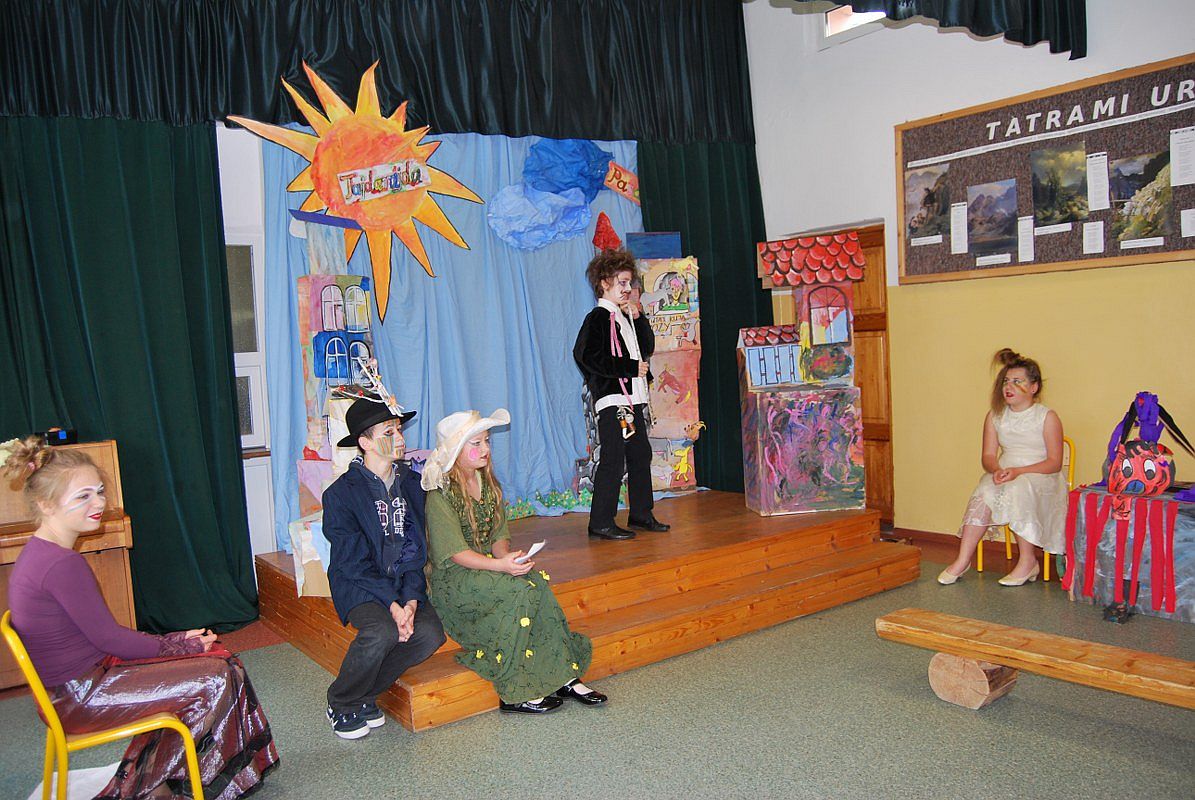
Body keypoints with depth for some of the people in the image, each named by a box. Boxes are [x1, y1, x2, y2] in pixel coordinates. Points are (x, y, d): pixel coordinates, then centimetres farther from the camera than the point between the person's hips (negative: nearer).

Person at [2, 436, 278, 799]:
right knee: (216, 678, -6)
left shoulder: (38, 553, 6)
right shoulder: (62, 564, -26)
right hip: (80, 698, -10)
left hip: (70, 689, 10)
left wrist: (177, 640, 5)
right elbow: (108, 637, -19)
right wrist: (181, 645, -5)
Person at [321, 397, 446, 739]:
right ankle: (341, 705, -3)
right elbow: (353, 561, -13)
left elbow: (417, 547, 5)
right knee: (382, 632, -32)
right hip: (360, 586, -4)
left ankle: (364, 696, 1)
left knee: (430, 633, -22)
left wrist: (411, 598, -11)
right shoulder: (341, 493, -8)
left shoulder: (412, 483, 7)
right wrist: (391, 603, -23)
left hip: (405, 583, 5)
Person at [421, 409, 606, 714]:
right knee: (523, 590, -29)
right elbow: (456, 552, -19)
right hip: (452, 578, -6)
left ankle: (563, 677, -19)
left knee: (537, 581, -23)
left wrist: (508, 557, -12)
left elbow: (499, 534, 10)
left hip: (487, 566, 6)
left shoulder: (488, 483, 12)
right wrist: (501, 565, -31)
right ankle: (515, 694, -22)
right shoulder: (440, 493, -12)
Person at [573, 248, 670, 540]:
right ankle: (601, 523, -2)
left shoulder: (624, 317, 18)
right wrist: (632, 368, -15)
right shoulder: (597, 318, -8)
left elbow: (647, 348, 16)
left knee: (640, 455, 13)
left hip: (632, 398, 9)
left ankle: (640, 513, 25)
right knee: (612, 459, -8)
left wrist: (638, 317, 3)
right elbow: (589, 358, -19)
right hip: (611, 398, -9)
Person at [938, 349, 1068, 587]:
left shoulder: (1047, 418, -2)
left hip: (1040, 477, -3)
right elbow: (988, 455, 7)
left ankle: (1027, 560, -25)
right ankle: (963, 560, -30)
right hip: (1004, 474, 4)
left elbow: (1055, 462, -7)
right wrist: (997, 470, -18)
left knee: (1018, 489, -36)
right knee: (984, 493, -28)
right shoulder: (995, 416, 10)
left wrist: (1018, 471, -21)